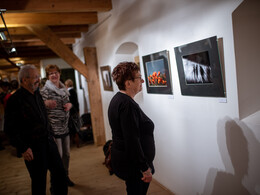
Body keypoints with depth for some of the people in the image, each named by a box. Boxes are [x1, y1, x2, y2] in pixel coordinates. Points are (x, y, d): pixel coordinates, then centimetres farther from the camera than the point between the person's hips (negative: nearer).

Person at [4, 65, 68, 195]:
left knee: (60, 172, 14)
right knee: (39, 181, 6)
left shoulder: (37, 94, 7)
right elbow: (10, 129, -14)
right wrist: (23, 148, -15)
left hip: (48, 140, 7)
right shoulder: (15, 100, -15)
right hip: (33, 147, -7)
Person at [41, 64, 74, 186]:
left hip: (65, 127, 7)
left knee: (66, 154, 17)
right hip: (54, 128, -7)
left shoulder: (63, 88, 9)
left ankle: (65, 176, 35)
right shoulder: (45, 90, -10)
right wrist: (46, 103, -36)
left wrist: (70, 104, -2)